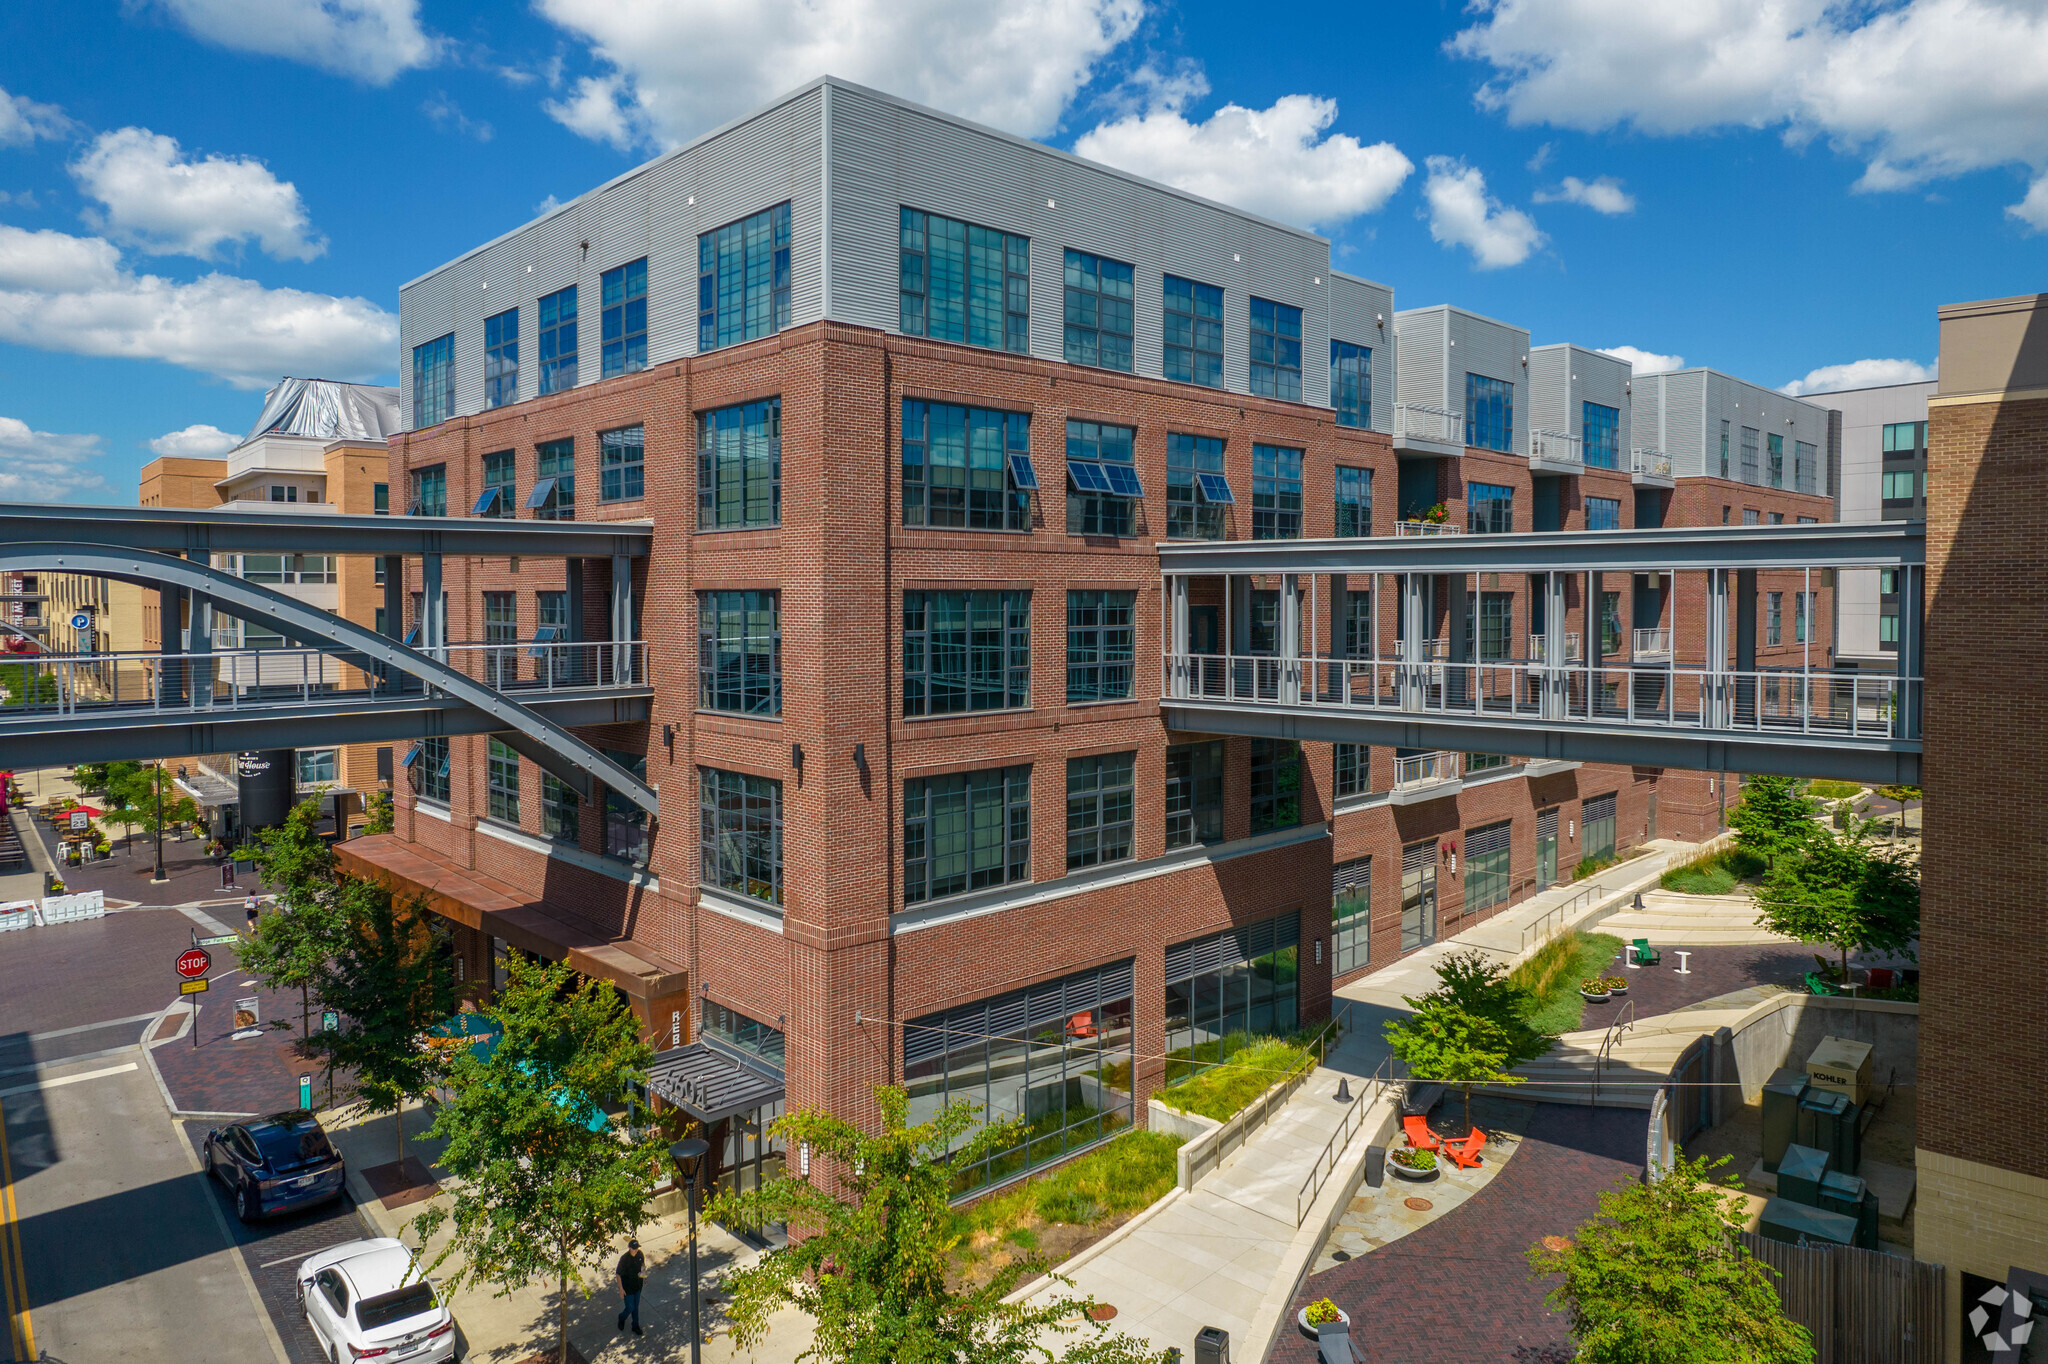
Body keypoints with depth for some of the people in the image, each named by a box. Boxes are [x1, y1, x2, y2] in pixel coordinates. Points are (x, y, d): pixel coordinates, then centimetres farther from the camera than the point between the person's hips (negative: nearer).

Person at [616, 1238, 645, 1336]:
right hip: (627, 1287, -5)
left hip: (638, 1284, 5)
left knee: (636, 1306, 18)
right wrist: (621, 1289, -16)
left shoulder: (639, 1254, -12)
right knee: (630, 1308, 6)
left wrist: (643, 1271, -2)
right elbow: (618, 1274, -18)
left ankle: (636, 1326, 36)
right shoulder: (624, 1259, -27)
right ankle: (622, 1318, 40)